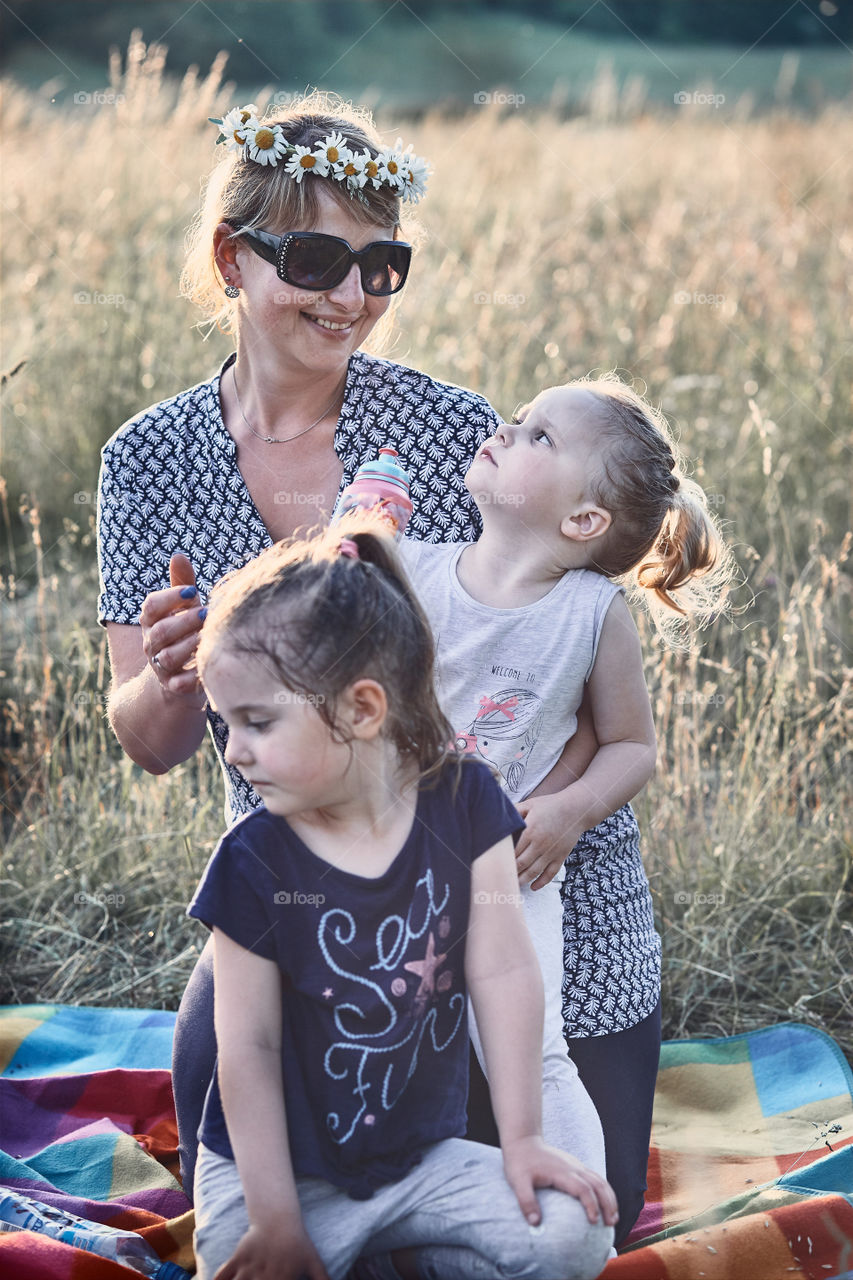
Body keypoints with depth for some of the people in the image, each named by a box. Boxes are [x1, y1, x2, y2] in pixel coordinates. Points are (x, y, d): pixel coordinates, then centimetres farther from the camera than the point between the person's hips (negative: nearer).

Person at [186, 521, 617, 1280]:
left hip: (421, 1154, 2)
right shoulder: (255, 864, -15)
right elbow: (250, 1049, -13)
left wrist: (521, 1139, -8)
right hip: (283, 1168, -2)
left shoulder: (463, 804, -9)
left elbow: (503, 974, -8)